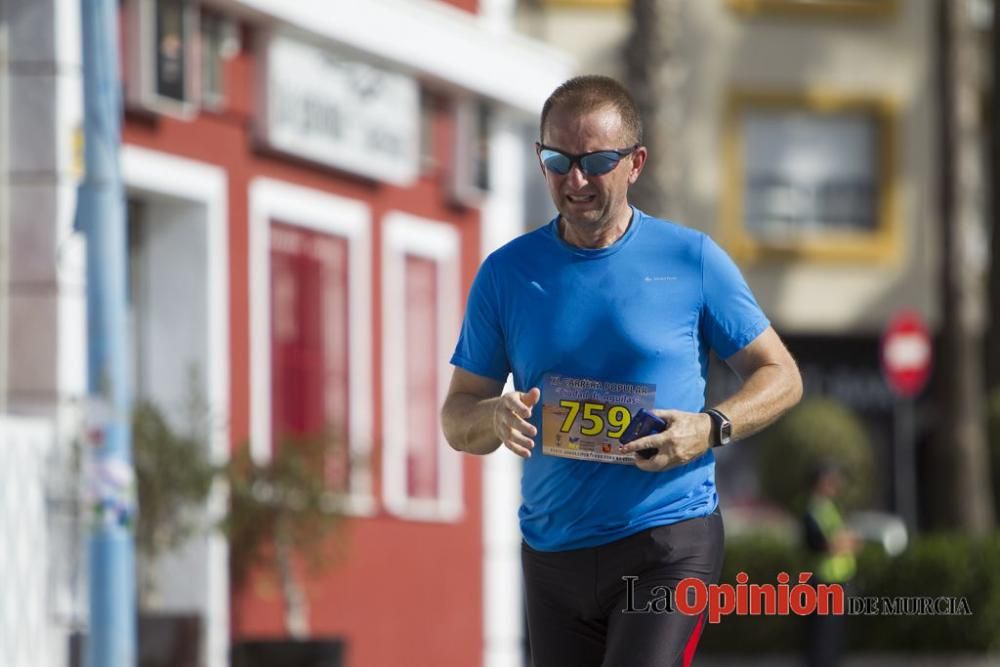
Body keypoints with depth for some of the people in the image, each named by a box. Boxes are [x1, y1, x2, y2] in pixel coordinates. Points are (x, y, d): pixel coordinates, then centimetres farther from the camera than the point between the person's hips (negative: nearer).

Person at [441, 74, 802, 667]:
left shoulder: (692, 260, 0)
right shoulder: (507, 274, 6)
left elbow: (781, 376, 7)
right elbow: (456, 419, 10)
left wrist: (711, 429, -13)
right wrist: (495, 418, -15)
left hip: (670, 543, -4)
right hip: (552, 548, 4)